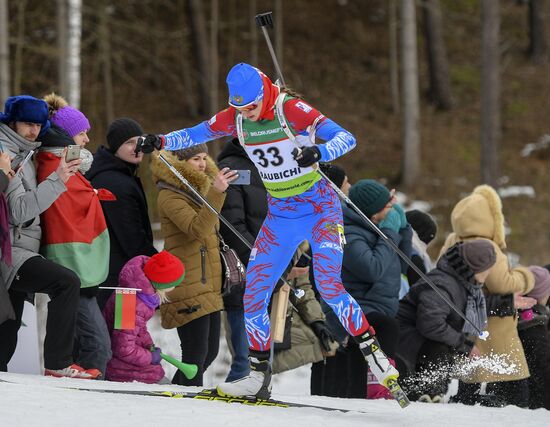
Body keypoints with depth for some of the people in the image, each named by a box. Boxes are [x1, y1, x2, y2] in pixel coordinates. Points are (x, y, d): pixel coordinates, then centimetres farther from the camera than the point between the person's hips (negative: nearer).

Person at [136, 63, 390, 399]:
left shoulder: (292, 109, -19)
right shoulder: (235, 118, -3)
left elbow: (346, 138, -24)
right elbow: (196, 135, 8)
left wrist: (319, 152, -44)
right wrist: (160, 142, -9)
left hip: (320, 210, -6)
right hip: (279, 217, 6)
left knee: (329, 286, -21)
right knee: (252, 294, -1)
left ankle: (376, 357, -11)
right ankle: (259, 375, 10)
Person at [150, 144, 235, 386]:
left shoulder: (199, 188, 18)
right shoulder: (169, 196, -11)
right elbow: (197, 228, -26)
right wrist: (215, 193, -34)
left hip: (209, 287, 9)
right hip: (188, 289, -9)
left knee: (210, 351, 12)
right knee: (196, 353, -11)